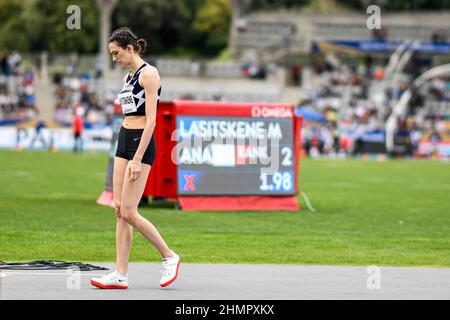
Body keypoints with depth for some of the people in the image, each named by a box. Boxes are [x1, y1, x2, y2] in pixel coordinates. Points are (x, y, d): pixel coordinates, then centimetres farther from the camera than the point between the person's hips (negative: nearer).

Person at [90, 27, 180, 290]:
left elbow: (151, 120, -17)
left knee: (129, 212, -11)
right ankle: (121, 275, 3)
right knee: (120, 210, 3)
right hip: (124, 141, 9)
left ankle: (169, 256, 5)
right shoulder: (128, 77, 16)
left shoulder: (149, 74, -11)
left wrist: (137, 159, -21)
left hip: (141, 144, -9)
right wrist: (126, 156, 21)